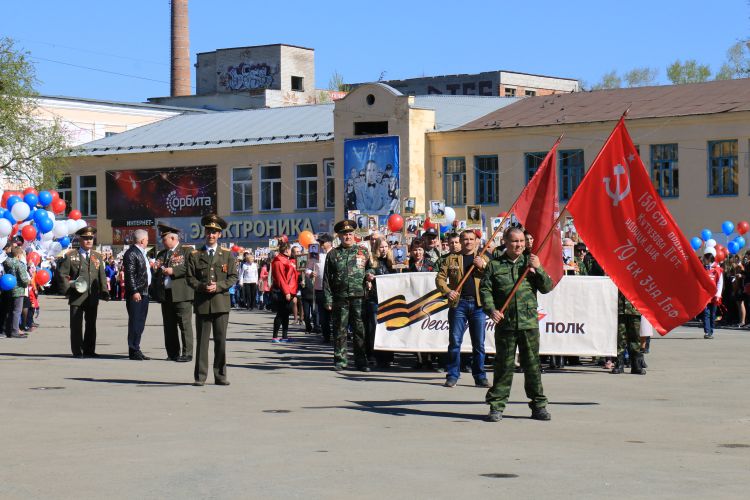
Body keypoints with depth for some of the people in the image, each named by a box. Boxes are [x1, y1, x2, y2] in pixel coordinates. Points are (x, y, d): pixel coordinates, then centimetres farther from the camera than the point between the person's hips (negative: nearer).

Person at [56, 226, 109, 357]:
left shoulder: (98, 257, 14)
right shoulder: (71, 256, 2)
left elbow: (102, 276, 12)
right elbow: (61, 274, 0)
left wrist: (104, 292, 1)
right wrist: (67, 289, -10)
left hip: (93, 297, 4)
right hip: (77, 297, -4)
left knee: (91, 324, 9)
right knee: (76, 325, -2)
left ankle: (89, 350, 16)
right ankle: (77, 351, 4)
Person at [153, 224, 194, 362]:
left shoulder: (186, 252, 1)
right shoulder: (161, 254, 20)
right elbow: (157, 272, 25)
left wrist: (174, 271, -16)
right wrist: (156, 291, 11)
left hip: (181, 294, -7)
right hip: (165, 294, 7)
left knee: (184, 324, -6)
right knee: (169, 326, 8)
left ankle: (187, 353, -4)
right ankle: (173, 353, 13)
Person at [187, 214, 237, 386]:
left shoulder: (227, 255, 9)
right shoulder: (195, 255, 9)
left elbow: (233, 277, 4)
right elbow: (190, 278, 5)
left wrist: (218, 286, -12)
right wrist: (203, 287, -13)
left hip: (221, 303, 0)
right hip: (202, 304, 0)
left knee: (220, 340, 2)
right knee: (202, 341, 0)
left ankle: (220, 375, 8)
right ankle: (200, 376, 3)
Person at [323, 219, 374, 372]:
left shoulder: (363, 251, 11)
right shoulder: (333, 254, 8)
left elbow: (370, 267, 24)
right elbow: (327, 279, 6)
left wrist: (369, 273, -1)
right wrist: (328, 299, -1)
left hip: (358, 297, 0)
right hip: (340, 298, 0)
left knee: (359, 330, 1)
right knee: (340, 330, 3)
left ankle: (361, 361, 6)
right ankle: (340, 360, 11)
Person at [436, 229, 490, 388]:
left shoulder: (483, 259, 13)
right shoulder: (451, 259, 11)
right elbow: (440, 277, 6)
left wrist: (483, 266, -11)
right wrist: (447, 291, -11)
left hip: (478, 304, 1)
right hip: (459, 303, -1)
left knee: (479, 343, 4)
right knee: (455, 341, -1)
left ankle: (480, 377, 10)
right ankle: (452, 375, 6)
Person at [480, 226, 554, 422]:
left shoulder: (530, 263, 10)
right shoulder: (495, 265, 6)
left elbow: (547, 288, 5)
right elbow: (485, 289, 2)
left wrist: (538, 269, -9)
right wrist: (491, 310, -13)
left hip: (529, 323, 1)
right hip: (505, 323, -1)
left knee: (532, 365, 4)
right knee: (503, 365, 1)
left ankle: (539, 405, 12)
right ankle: (496, 406, 7)